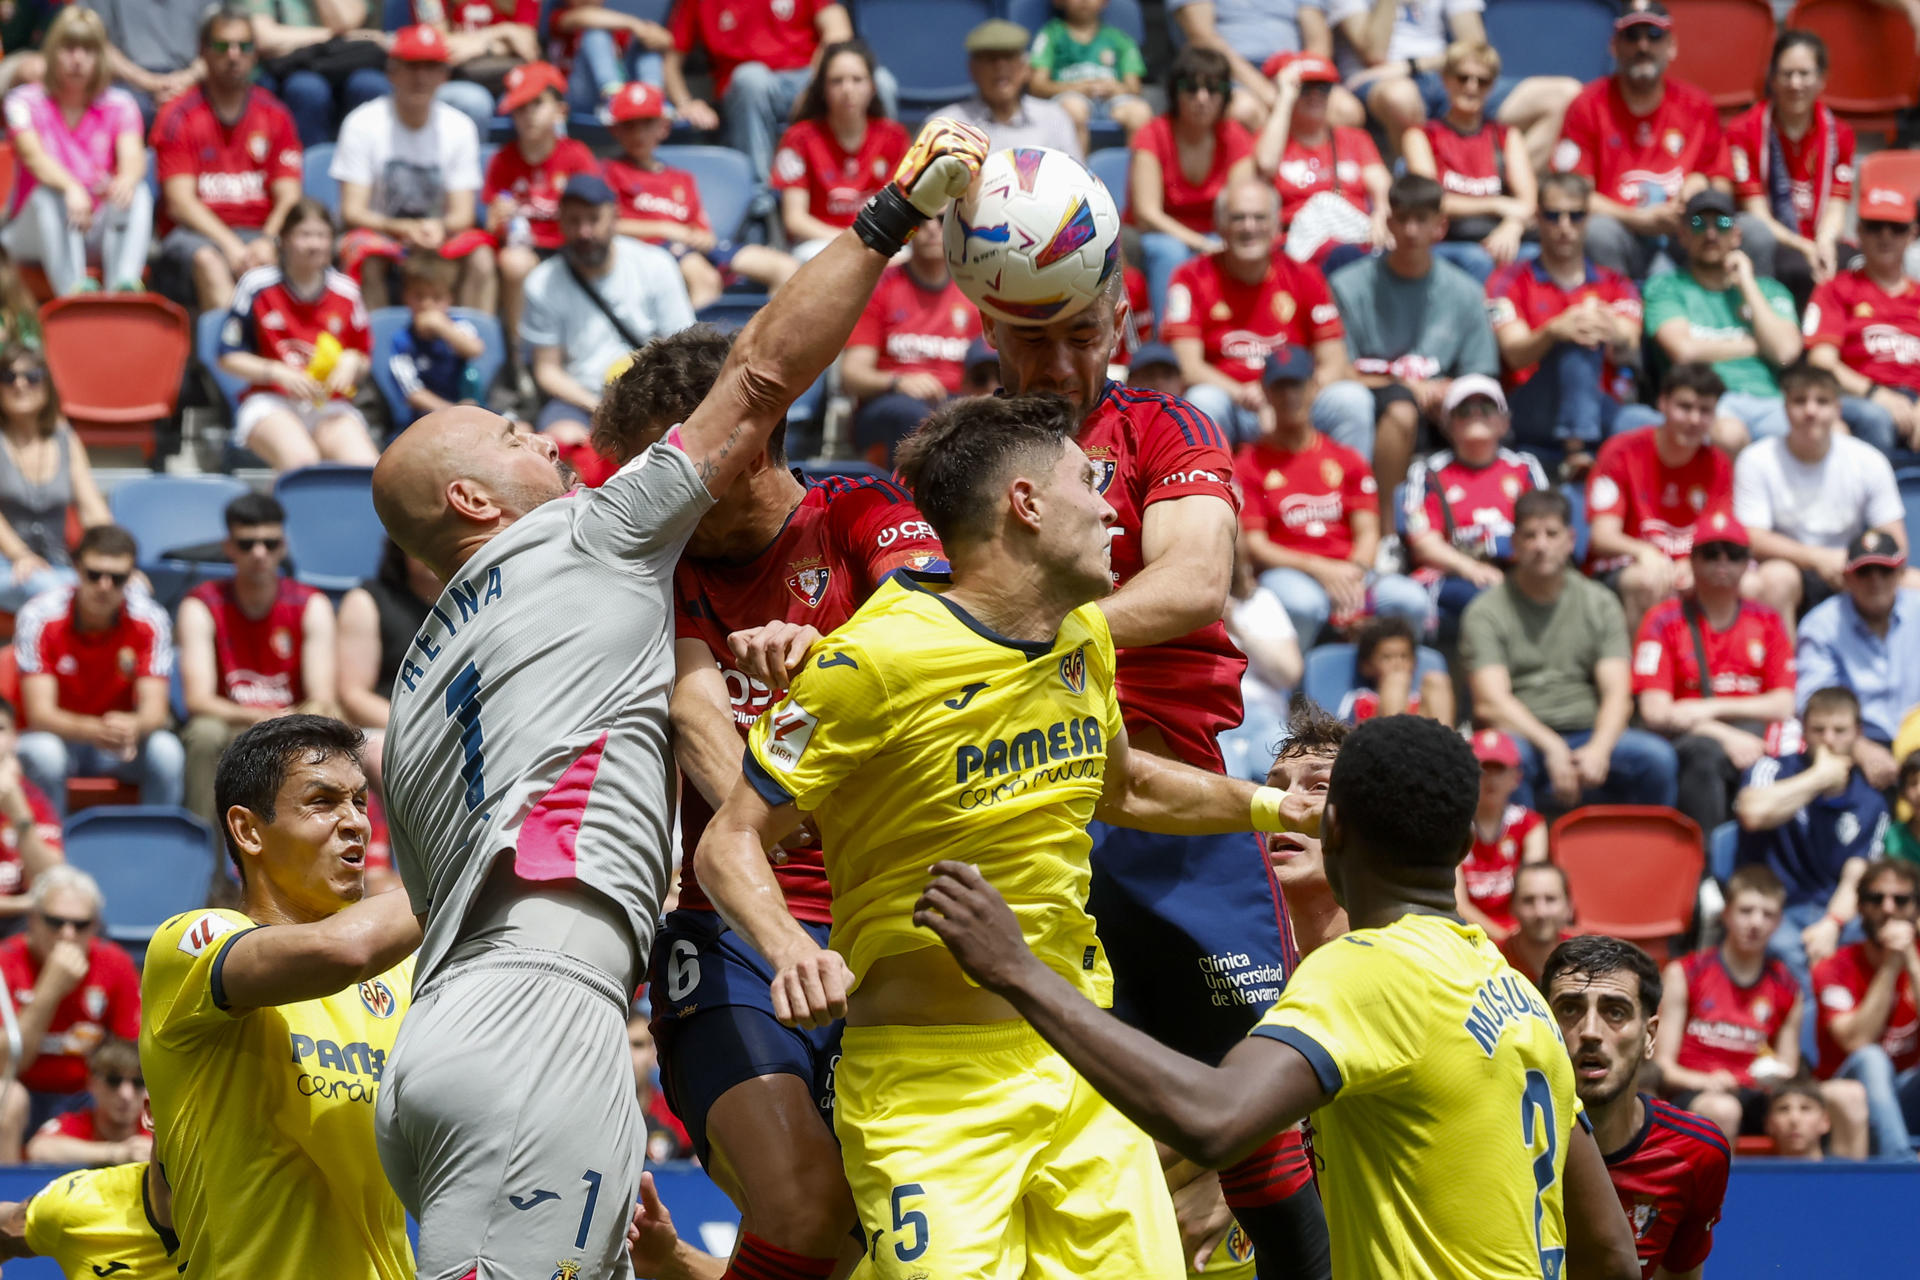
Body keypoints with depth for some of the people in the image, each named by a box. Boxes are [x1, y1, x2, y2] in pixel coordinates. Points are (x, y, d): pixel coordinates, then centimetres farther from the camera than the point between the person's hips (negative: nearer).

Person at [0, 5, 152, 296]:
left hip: (99, 231, 2)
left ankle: (124, 284, -51)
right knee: (49, 195, -33)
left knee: (139, 193, -25)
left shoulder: (118, 105, 5)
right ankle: (72, 289, -57)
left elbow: (133, 155, -15)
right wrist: (70, 187, -43)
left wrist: (127, 179, -42)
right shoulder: (25, 101, -1)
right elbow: (34, 155, -21)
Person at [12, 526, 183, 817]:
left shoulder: (149, 620, -13)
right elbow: (40, 714, -24)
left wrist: (133, 726, -45)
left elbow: (154, 708, -18)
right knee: (44, 754, -36)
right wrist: (95, 731, -45)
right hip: (58, 736, -2)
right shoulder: (40, 617, -19)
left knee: (166, 751, -29)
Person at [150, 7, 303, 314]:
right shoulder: (178, 115, 4)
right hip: (194, 234, -2)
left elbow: (288, 197, 6)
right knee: (208, 261, -38)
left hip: (259, 233, 2)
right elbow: (180, 202, -5)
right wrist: (230, 245, -20)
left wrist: (267, 241, -16)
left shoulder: (274, 115, 14)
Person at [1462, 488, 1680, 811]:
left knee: (1657, 756, -26)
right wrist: (1551, 748, -22)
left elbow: (1617, 695, 4)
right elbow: (1491, 702, -8)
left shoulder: (1600, 603, 14)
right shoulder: (1486, 612, 5)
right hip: (1524, 736, -3)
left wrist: (1598, 749, -18)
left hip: (1589, 738, 3)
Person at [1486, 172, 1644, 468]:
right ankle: (1577, 452, -50)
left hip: (1606, 413, 3)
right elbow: (1514, 354, -7)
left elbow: (1629, 354, -3)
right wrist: (1554, 332, -31)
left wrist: (1617, 338, -30)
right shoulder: (1510, 281, 13)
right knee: (1577, 342, -34)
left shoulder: (1616, 285, 19)